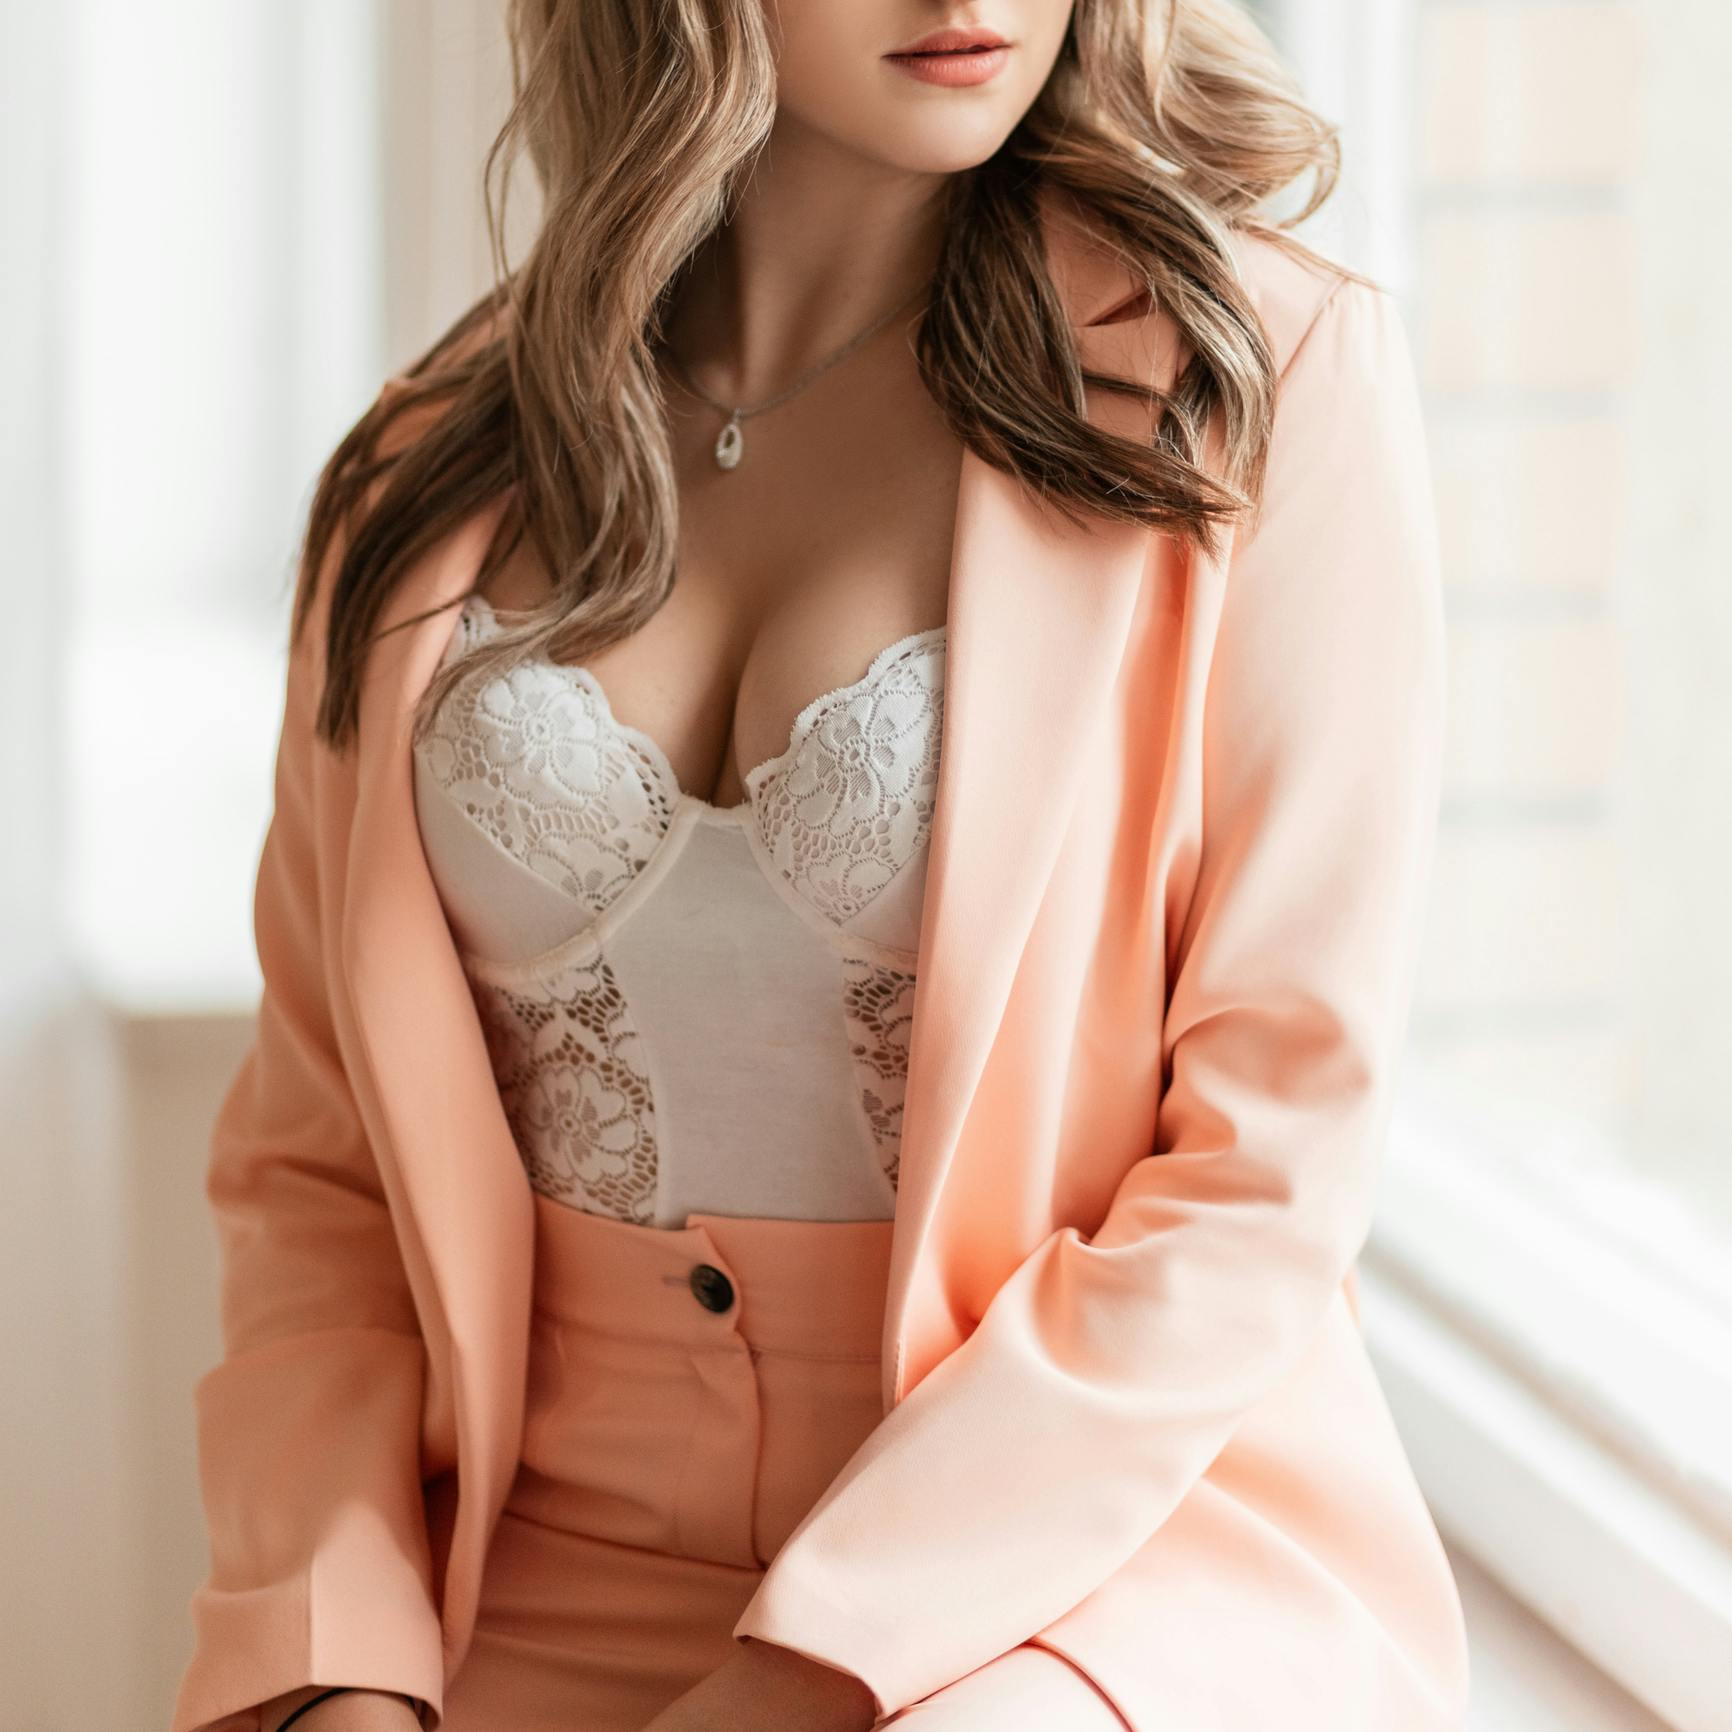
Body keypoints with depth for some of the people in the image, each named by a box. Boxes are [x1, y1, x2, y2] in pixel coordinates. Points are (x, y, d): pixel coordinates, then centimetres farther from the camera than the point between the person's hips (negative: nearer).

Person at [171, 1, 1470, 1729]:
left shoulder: (1268, 376, -4)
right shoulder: (436, 467, 7)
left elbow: (1273, 1157, -9)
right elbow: (315, 1154, 9)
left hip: (1118, 1551, -2)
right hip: (564, 1593, 3)